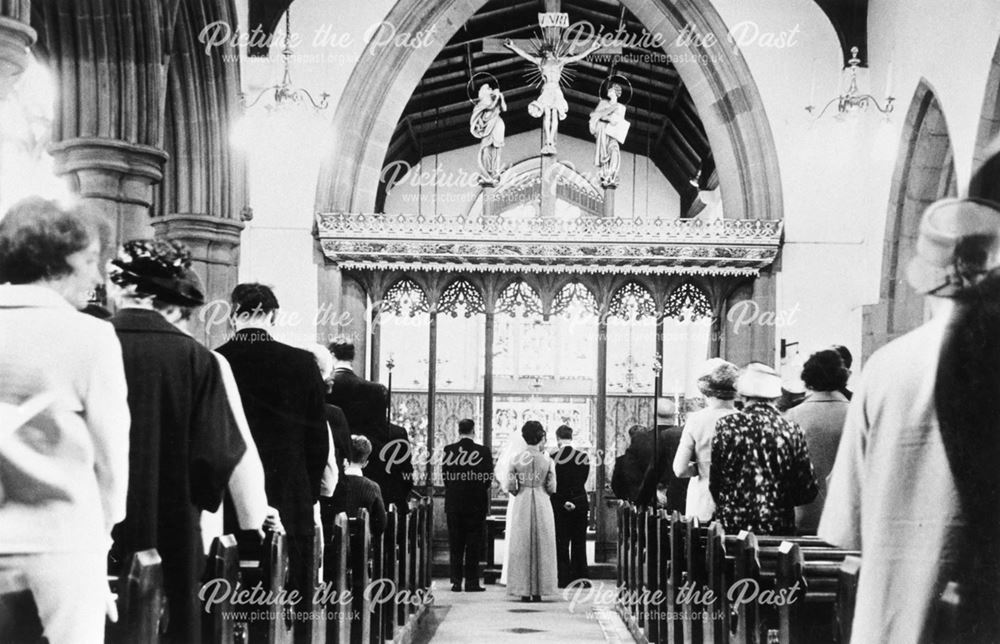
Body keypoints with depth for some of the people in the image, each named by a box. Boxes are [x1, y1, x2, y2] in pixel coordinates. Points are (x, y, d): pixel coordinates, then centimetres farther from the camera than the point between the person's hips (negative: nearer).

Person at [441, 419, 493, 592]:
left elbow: (444, 477, 1)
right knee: (474, 544, 4)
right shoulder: (483, 451, -7)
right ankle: (471, 582, 3)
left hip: (453, 504, 2)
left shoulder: (448, 450, -3)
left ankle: (456, 581, 8)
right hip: (476, 504, -1)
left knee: (455, 545, 8)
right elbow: (488, 480, -3)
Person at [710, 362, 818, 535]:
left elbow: (714, 483, 1)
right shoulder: (791, 430, -3)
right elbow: (808, 490, 0)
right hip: (779, 527, 0)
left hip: (731, 525, 0)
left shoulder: (726, 426, -4)